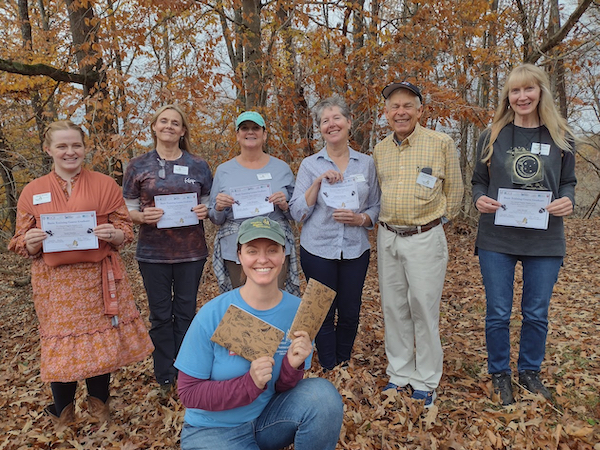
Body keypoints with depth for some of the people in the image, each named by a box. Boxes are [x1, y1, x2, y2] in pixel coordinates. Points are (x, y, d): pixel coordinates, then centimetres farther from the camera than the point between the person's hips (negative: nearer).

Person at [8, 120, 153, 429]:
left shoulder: (105, 185, 2)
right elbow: (21, 245, 8)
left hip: (98, 277, -1)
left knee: (100, 341, 7)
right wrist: (32, 242, -14)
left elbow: (125, 231, 3)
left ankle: (98, 402, 33)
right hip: (54, 281, 1)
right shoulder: (32, 192, 6)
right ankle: (63, 412, 32)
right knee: (60, 346, 7)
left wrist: (113, 234, -19)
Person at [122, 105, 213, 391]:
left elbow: (210, 202, 11)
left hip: (191, 251, 1)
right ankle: (165, 376, 24)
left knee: (185, 312, 10)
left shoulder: (198, 166, 5)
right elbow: (128, 209, 4)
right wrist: (142, 216, -17)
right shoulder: (138, 166, 3)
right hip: (153, 252, 0)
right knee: (161, 314, 8)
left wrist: (205, 211, -12)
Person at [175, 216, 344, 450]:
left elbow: (284, 388, -3)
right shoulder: (212, 315, -20)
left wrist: (293, 366, -25)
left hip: (268, 417, 3)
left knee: (322, 393, -23)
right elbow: (188, 392, -15)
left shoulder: (297, 311, -12)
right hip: (214, 429, -2)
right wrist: (250, 383, -28)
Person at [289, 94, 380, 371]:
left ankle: (344, 367, 34)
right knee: (324, 314, 7)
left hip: (355, 250, 2)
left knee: (350, 313, 11)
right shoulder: (310, 165, -1)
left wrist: (360, 219, -12)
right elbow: (297, 213, -6)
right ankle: (328, 372, 26)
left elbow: (375, 208, 10)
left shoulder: (366, 163, 5)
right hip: (318, 250, -2)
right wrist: (318, 182, -18)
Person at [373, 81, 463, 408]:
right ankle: (400, 375, 26)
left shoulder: (441, 143, -4)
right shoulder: (379, 150, 9)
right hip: (387, 237, 5)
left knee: (424, 309, 1)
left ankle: (425, 382, 18)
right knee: (393, 307, 10)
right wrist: (386, 223, 12)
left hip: (425, 237, -4)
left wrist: (435, 221, 8)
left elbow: (454, 190, 4)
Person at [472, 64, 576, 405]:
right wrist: (480, 200, -14)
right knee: (498, 313, 6)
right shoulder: (493, 136, 3)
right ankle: (500, 374, 26)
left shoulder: (561, 137, 5)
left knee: (537, 313, 12)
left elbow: (568, 182, 11)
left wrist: (568, 202, -11)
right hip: (497, 239, -1)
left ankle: (530, 371, 33)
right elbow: (478, 181, 8)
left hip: (545, 240, 1)